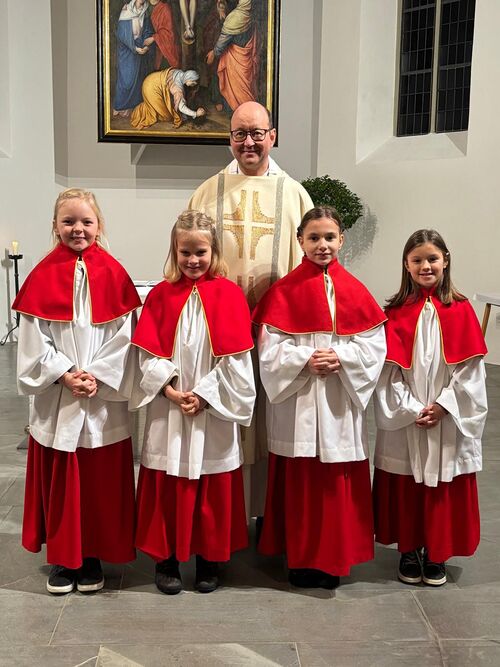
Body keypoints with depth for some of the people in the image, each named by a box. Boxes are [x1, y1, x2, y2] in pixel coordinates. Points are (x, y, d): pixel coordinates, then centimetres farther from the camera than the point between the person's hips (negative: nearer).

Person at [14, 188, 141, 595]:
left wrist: (96, 376, -12)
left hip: (104, 401, 0)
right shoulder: (43, 276, 0)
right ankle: (61, 558, 26)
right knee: (58, 481, 9)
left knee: (100, 480, 7)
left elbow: (123, 336, -3)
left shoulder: (113, 274, 0)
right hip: (55, 400, 0)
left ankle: (93, 557, 25)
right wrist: (64, 375, -13)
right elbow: (34, 340, -2)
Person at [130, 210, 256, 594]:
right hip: (168, 409, 1)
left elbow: (234, 357, -6)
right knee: (167, 488, 7)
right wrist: (170, 389, -13)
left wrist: (203, 395, -12)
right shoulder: (161, 295, 4)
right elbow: (148, 351, 0)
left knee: (213, 490, 8)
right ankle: (166, 559, 23)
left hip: (214, 411, -1)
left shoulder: (229, 294, -2)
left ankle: (209, 560, 25)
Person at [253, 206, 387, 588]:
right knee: (299, 482, 6)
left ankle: (333, 558, 24)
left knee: (338, 483, 7)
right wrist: (305, 360, -18)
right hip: (296, 403, -1)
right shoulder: (284, 291, -1)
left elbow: (373, 346, 0)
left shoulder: (355, 291, 3)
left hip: (340, 403, 1)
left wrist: (340, 358, -16)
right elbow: (270, 348, -4)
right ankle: (301, 557, 23)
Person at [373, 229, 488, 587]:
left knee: (444, 489, 8)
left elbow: (470, 368, -4)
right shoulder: (396, 313, -1)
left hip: (449, 420, 0)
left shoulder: (461, 310, -1)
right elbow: (389, 370, -4)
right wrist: (411, 409, -12)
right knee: (405, 486, 8)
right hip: (404, 421, 0)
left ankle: (436, 555, 25)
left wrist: (443, 405, -12)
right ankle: (409, 551, 26)